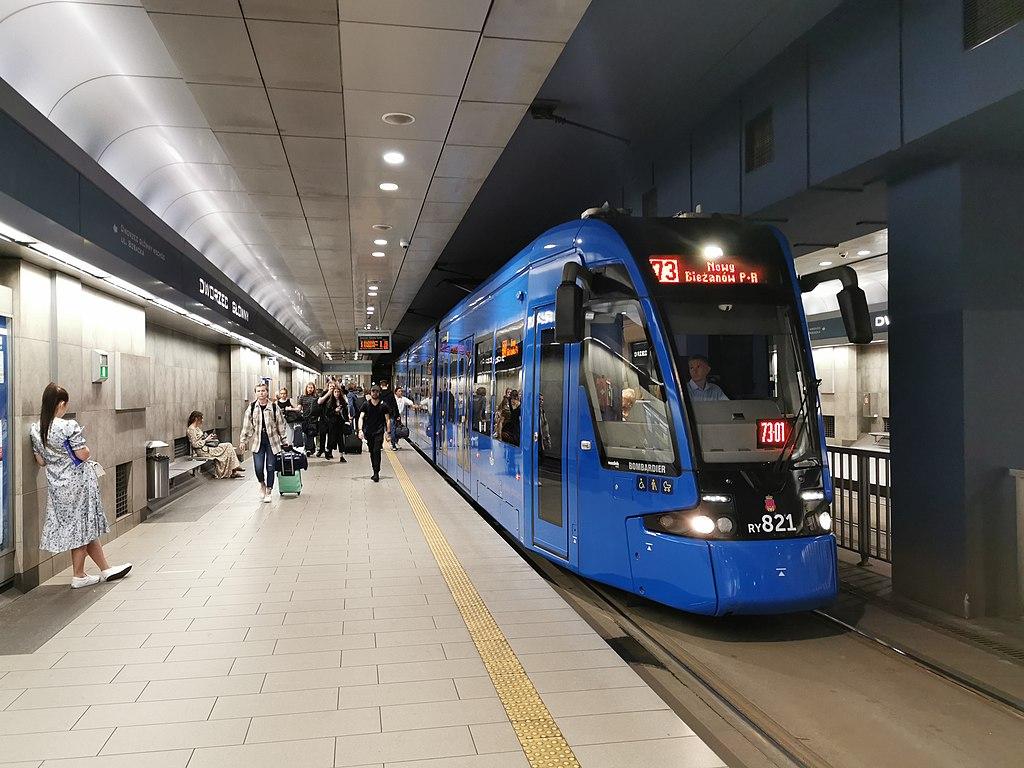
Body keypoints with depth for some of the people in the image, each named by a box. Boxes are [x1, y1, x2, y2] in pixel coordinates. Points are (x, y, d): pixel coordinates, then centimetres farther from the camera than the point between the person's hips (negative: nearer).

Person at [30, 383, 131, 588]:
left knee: (86, 527, 13)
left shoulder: (34, 430, 1)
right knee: (82, 527, 8)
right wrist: (87, 450, 2)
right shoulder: (69, 426, -20)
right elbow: (83, 454, -18)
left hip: (56, 484, 7)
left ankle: (106, 569, 21)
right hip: (78, 481, -7)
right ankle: (78, 576, 17)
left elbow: (40, 461, 6)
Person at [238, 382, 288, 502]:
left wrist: (284, 441, 3)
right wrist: (243, 441, 4)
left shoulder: (274, 407, -2)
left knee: (270, 468, 2)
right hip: (257, 442, 1)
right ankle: (262, 485, 25)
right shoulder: (251, 408, 2)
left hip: (272, 441, -1)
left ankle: (268, 492, 18)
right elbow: (246, 426, 6)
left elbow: (281, 425, 3)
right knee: (258, 468, -7)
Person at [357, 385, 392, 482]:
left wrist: (388, 432, -4)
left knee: (376, 451, -15)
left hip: (379, 432, -3)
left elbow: (388, 420, 4)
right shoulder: (366, 405, 3)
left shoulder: (383, 405, 0)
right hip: (368, 432, 3)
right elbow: (361, 418, -4)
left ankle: (376, 473, -13)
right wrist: (360, 430, -19)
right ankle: (375, 473, 21)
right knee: (372, 452, 10)